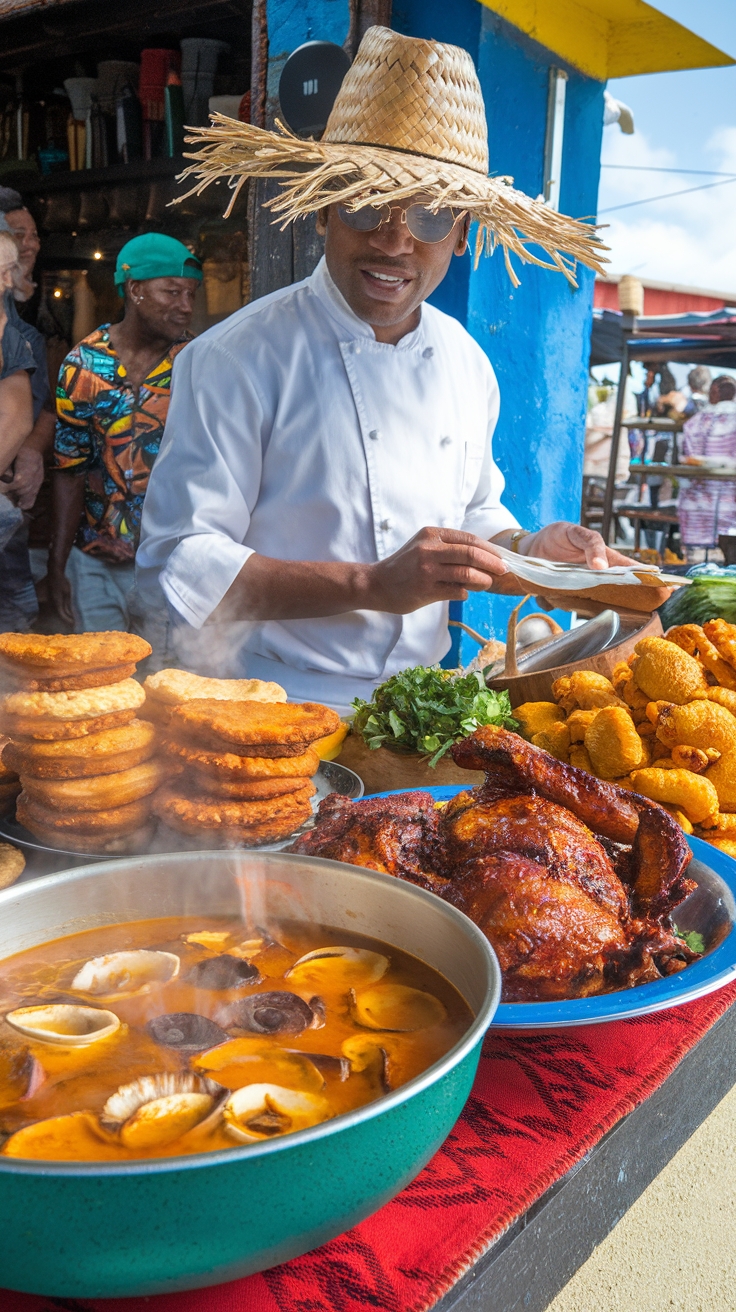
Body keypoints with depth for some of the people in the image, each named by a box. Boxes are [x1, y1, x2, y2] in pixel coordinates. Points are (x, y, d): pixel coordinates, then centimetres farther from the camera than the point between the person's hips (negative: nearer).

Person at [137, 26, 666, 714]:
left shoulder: (468, 365, 8)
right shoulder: (238, 359, -12)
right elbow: (176, 565, -16)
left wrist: (528, 551, 0)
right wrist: (373, 584, -23)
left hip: (417, 705, 4)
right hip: (273, 708, -4)